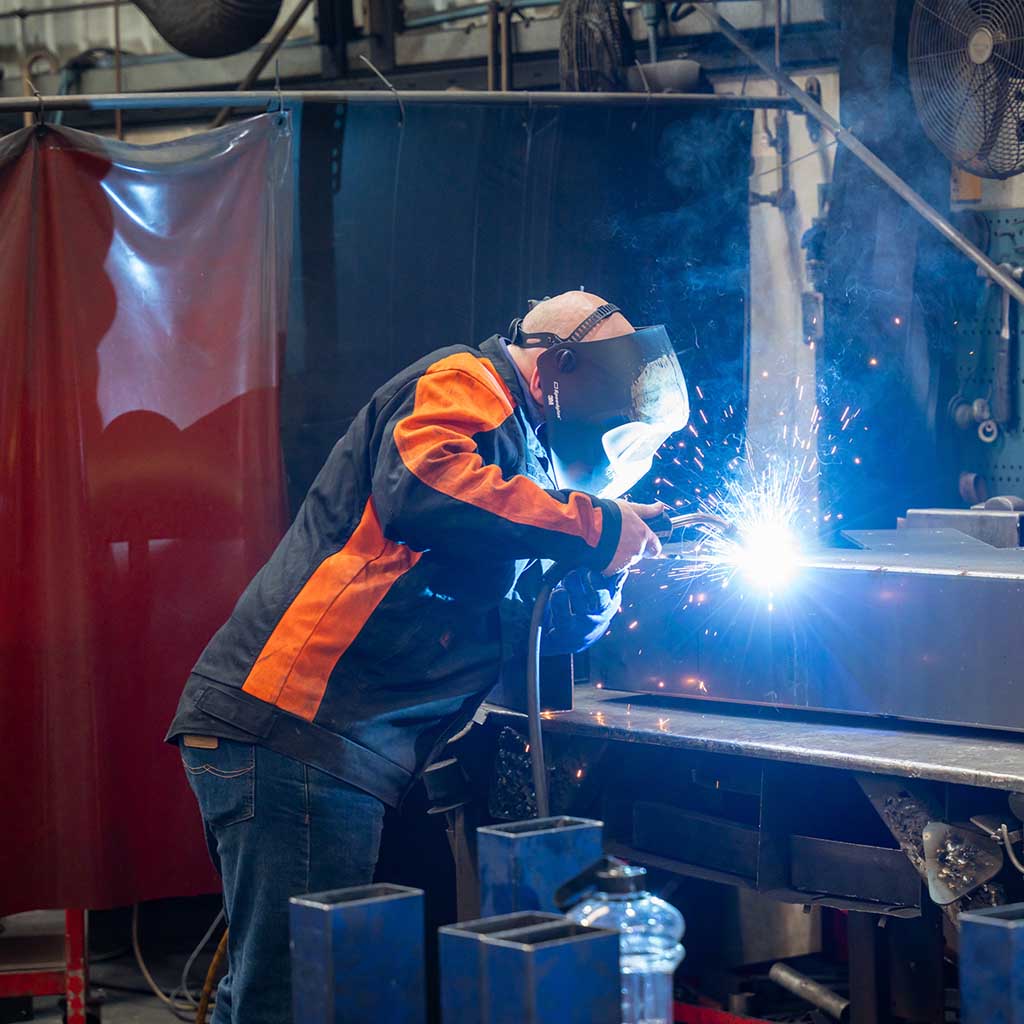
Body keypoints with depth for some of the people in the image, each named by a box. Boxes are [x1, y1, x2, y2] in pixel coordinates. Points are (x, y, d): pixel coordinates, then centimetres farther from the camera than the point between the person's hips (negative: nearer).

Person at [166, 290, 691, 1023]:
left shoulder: (523, 452, 28)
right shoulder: (465, 385, -2)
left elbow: (548, 636, 27)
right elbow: (419, 485, -25)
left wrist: (606, 559, 7)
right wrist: (592, 526, -15)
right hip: (294, 728, -10)